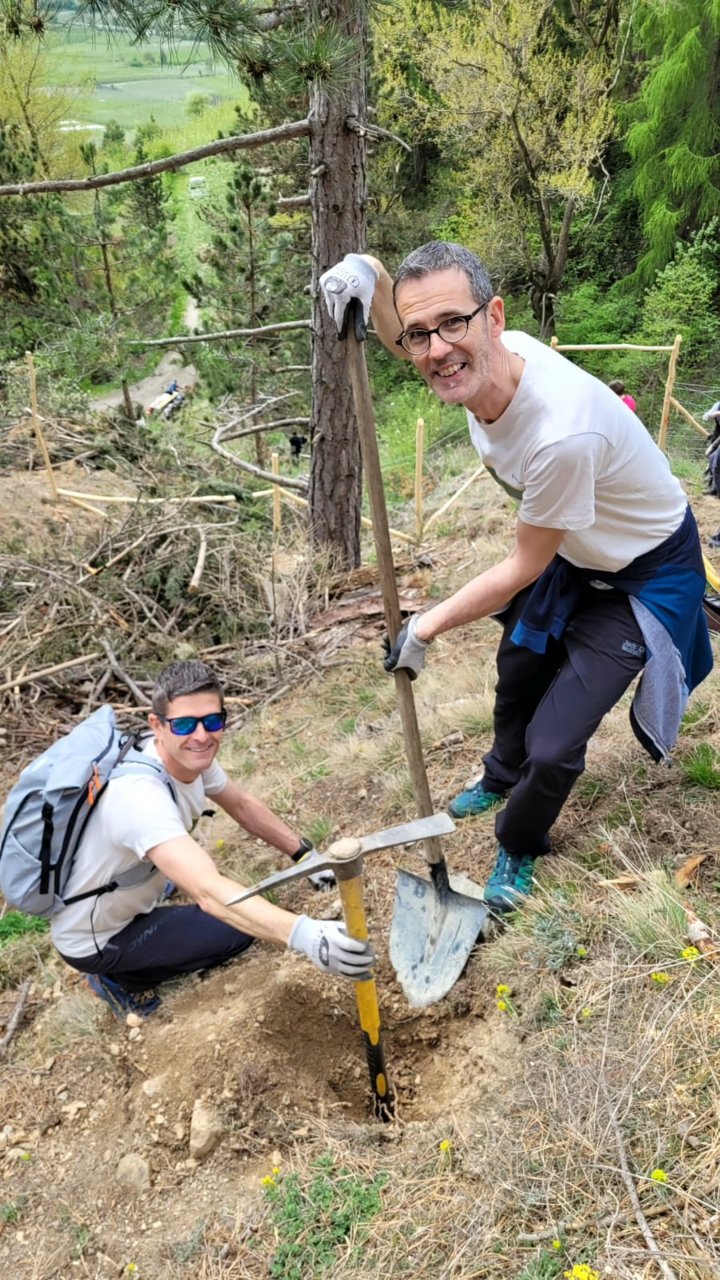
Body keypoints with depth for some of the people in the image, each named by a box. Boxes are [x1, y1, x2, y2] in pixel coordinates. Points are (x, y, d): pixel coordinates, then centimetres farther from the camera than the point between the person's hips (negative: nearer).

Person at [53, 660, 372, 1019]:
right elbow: (210, 893, -49)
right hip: (92, 942, -7)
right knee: (239, 928, -12)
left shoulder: (192, 755, -14)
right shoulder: (141, 795, -39)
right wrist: (304, 934, -59)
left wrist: (306, 854, -2)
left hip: (125, 900, 8)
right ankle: (122, 979, 5)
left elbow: (242, 804, 3)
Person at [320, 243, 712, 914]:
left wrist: (428, 626, -15)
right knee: (517, 671, 27)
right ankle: (502, 777, 59)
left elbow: (522, 568, -27)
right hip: (572, 552, 8)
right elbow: (403, 338, 2)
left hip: (644, 576, -7)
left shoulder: (562, 432, -42)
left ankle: (519, 847, 26)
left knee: (553, 746, -8)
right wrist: (368, 273, -20)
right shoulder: (480, 359, -20)